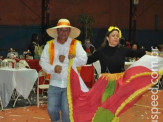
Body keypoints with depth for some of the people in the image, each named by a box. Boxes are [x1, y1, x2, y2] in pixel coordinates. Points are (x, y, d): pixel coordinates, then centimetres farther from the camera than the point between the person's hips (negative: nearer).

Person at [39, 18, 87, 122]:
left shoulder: (76, 44, 0)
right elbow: (43, 61, 2)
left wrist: (66, 59, -13)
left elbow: (83, 60, -11)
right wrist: (53, 69, -15)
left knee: (67, 111, -2)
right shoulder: (49, 45, 6)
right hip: (55, 83, 2)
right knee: (51, 109, 4)